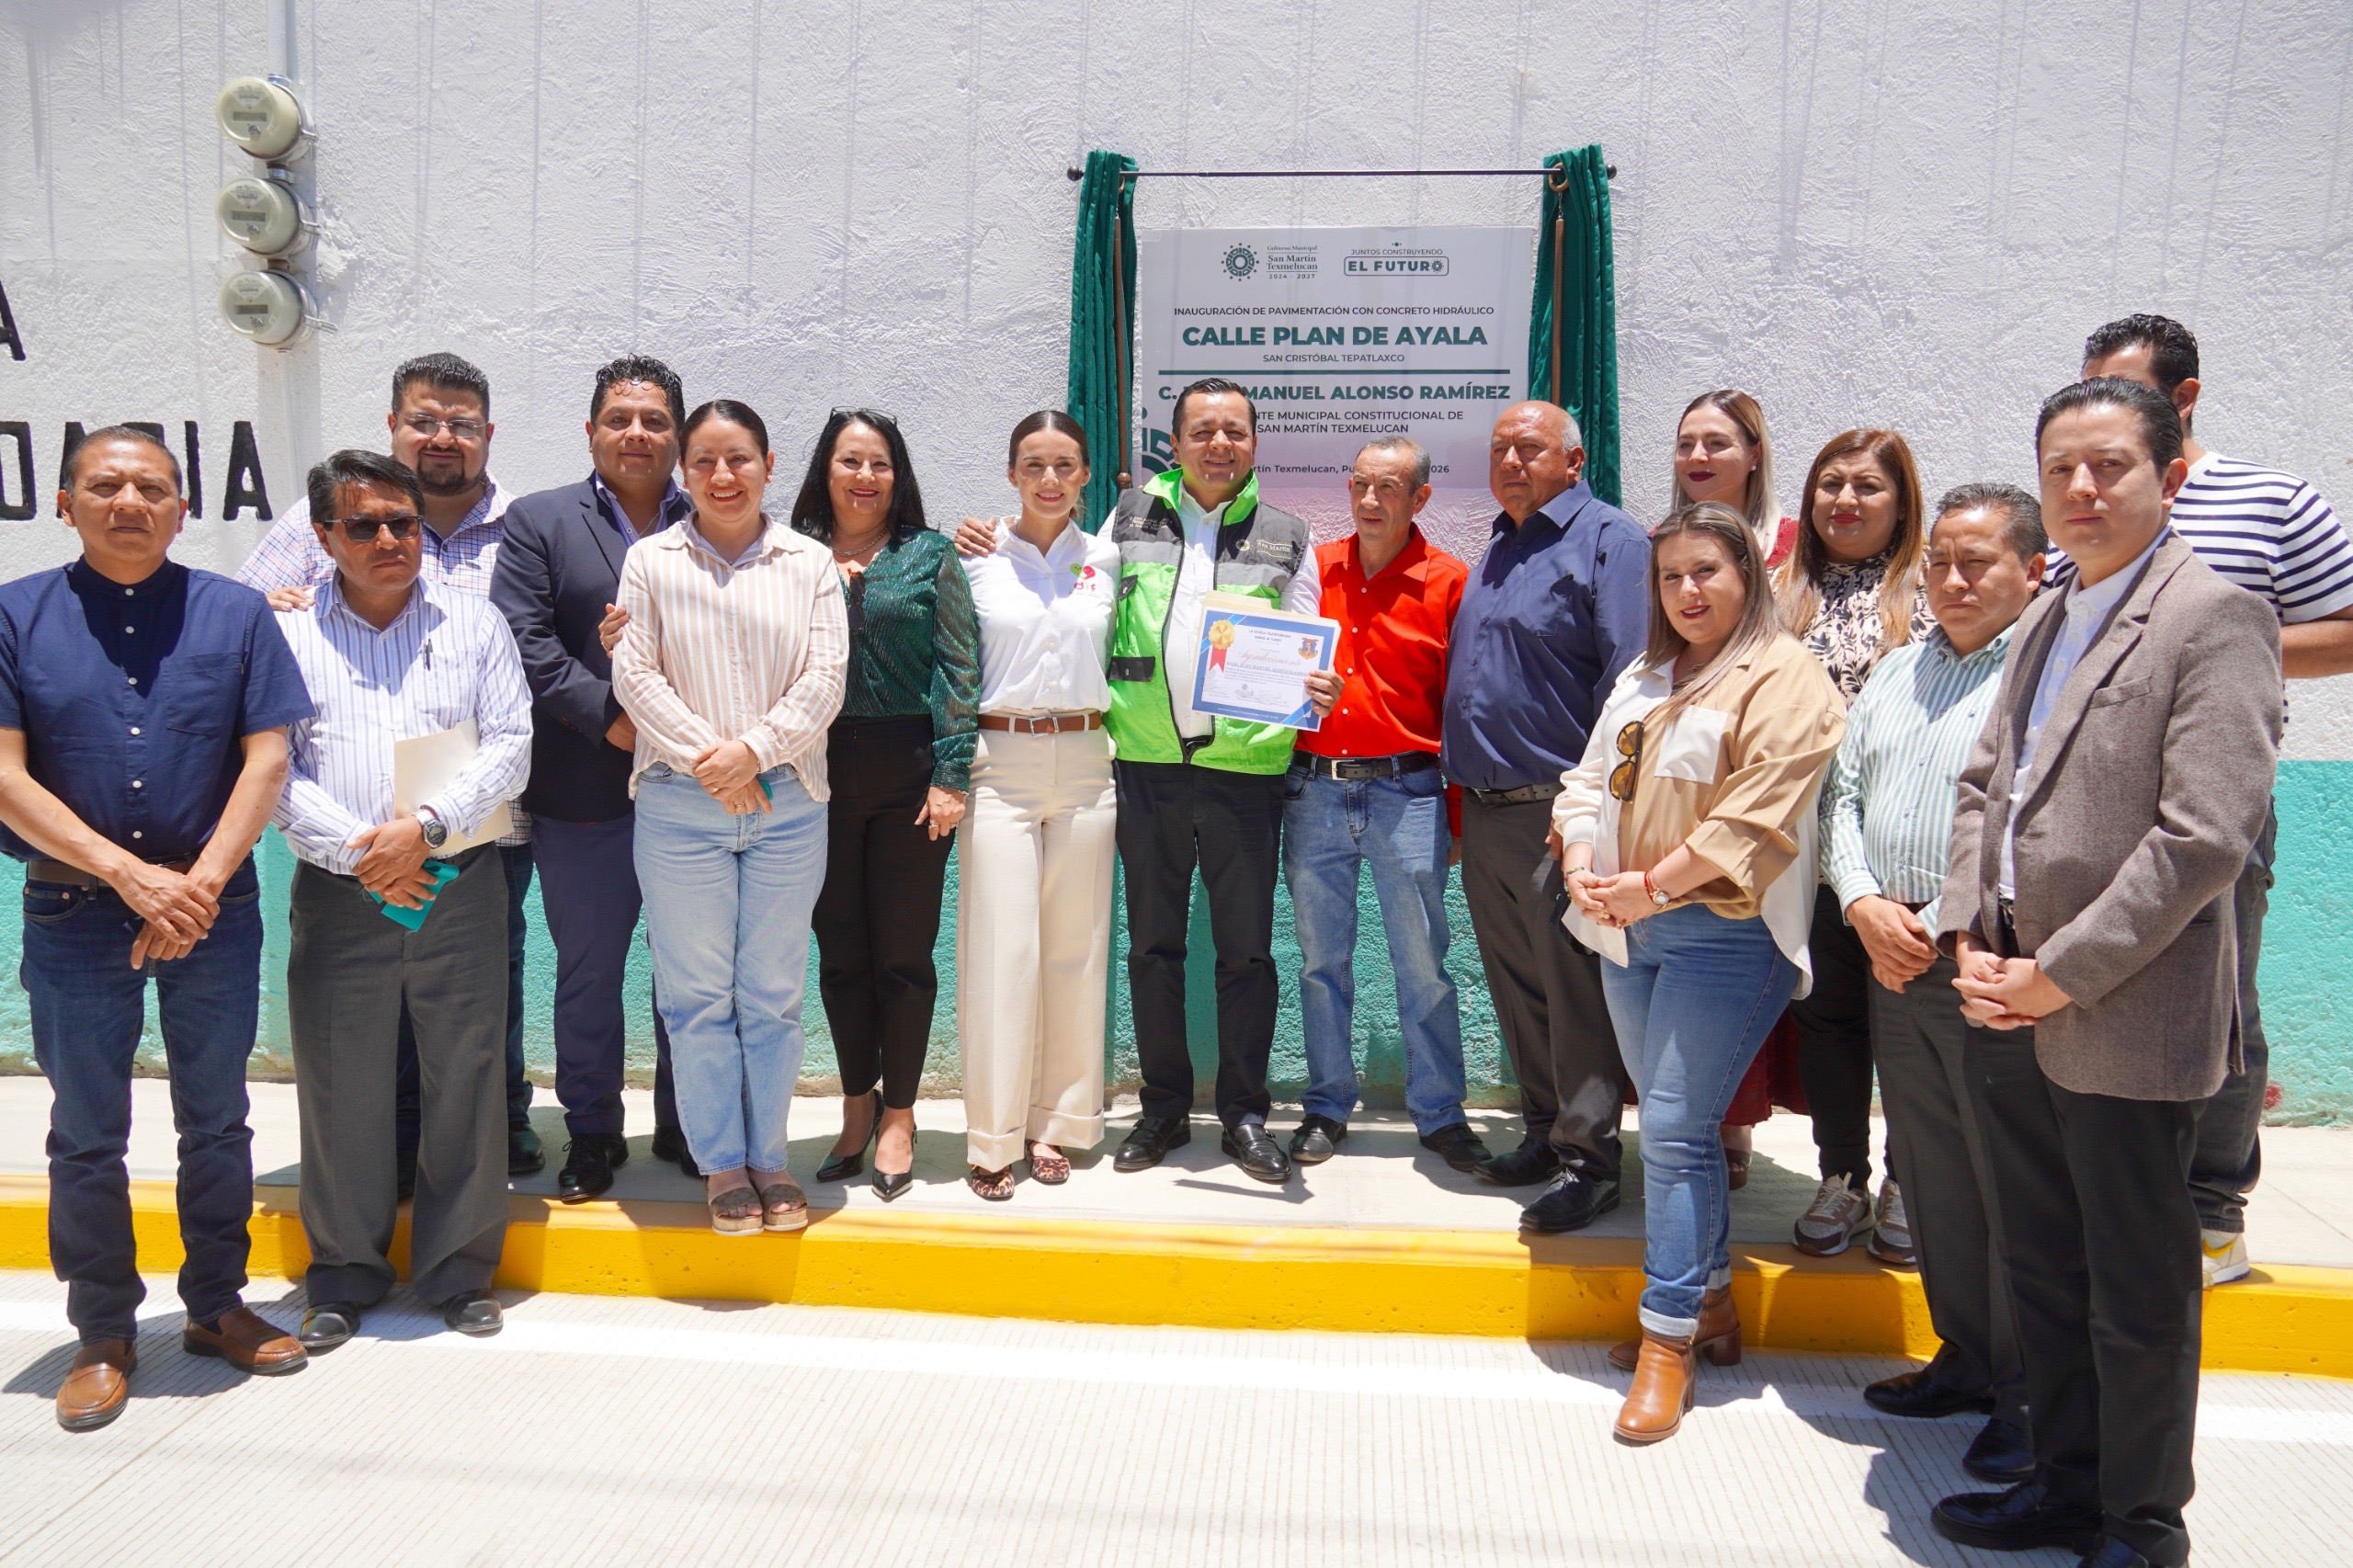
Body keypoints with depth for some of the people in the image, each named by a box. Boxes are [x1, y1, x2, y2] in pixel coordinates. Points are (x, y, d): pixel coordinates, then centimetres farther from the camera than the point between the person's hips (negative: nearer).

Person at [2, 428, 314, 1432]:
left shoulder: (236, 615, 3)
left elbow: (267, 759, -2)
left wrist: (201, 881, -13)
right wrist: (133, 875, -15)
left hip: (216, 908, 1)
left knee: (216, 1121, 10)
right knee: (86, 1134, 9)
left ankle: (216, 1307, 26)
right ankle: (104, 1336, 23)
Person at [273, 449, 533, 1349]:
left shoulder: (474, 624, 8)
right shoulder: (288, 635, 6)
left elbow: (510, 746, 0)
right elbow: (270, 769, -1)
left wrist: (426, 826, -13)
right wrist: (359, 853, -13)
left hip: (460, 888, 0)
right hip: (339, 896, 0)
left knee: (464, 1080, 5)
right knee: (340, 1086, 6)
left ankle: (459, 1270, 20)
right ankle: (345, 1276, 24)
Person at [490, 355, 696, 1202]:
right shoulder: (538, 522, 6)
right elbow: (525, 643, -5)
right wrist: (611, 718, -14)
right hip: (584, 796, -1)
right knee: (588, 973, 10)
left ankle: (686, 1123, 27)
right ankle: (591, 1132, 25)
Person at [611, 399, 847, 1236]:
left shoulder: (809, 563, 7)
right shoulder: (651, 561, 5)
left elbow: (825, 678, -1)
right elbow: (634, 676, -1)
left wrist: (754, 748, -13)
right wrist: (706, 759, -10)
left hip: (789, 802, 1)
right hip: (679, 806, 0)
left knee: (774, 993, 7)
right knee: (697, 993, 4)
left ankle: (769, 1155, 21)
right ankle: (722, 1163, 17)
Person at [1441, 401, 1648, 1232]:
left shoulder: (1609, 539, -6)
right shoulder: (1496, 553, 20)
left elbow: (1630, 680, -14)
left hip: (1559, 811, -8)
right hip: (1486, 812, 8)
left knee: (1575, 988, -2)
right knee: (1515, 985, 15)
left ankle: (1587, 1158, 7)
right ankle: (1544, 1130, 28)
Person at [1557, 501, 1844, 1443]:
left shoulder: (1785, 680, -7)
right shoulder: (1644, 678, 18)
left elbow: (1756, 817, -17)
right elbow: (1590, 778, 14)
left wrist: (1650, 884, -17)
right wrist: (1582, 864, -4)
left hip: (1722, 934, -7)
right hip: (1626, 932, 8)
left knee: (1676, 1130, -9)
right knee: (1671, 1124, 14)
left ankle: (1669, 1340, 2)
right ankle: (1712, 1303, 29)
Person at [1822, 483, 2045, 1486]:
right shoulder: (1901, 669, 16)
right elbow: (1842, 794, 15)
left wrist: (1949, 931, -15)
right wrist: (1865, 905, -1)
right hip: (1895, 956, 7)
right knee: (1930, 1172, 14)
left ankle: (2028, 1394, 17)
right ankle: (1964, 1358, 30)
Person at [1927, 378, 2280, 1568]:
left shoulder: (2214, 616, -10)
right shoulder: (2043, 622, 14)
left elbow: (2204, 837, -19)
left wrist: (2061, 976, -17)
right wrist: (1968, 940, 1)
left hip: (2127, 1025, -7)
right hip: (2010, 1016, 7)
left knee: (2138, 1293, 8)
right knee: (2041, 1271, 18)